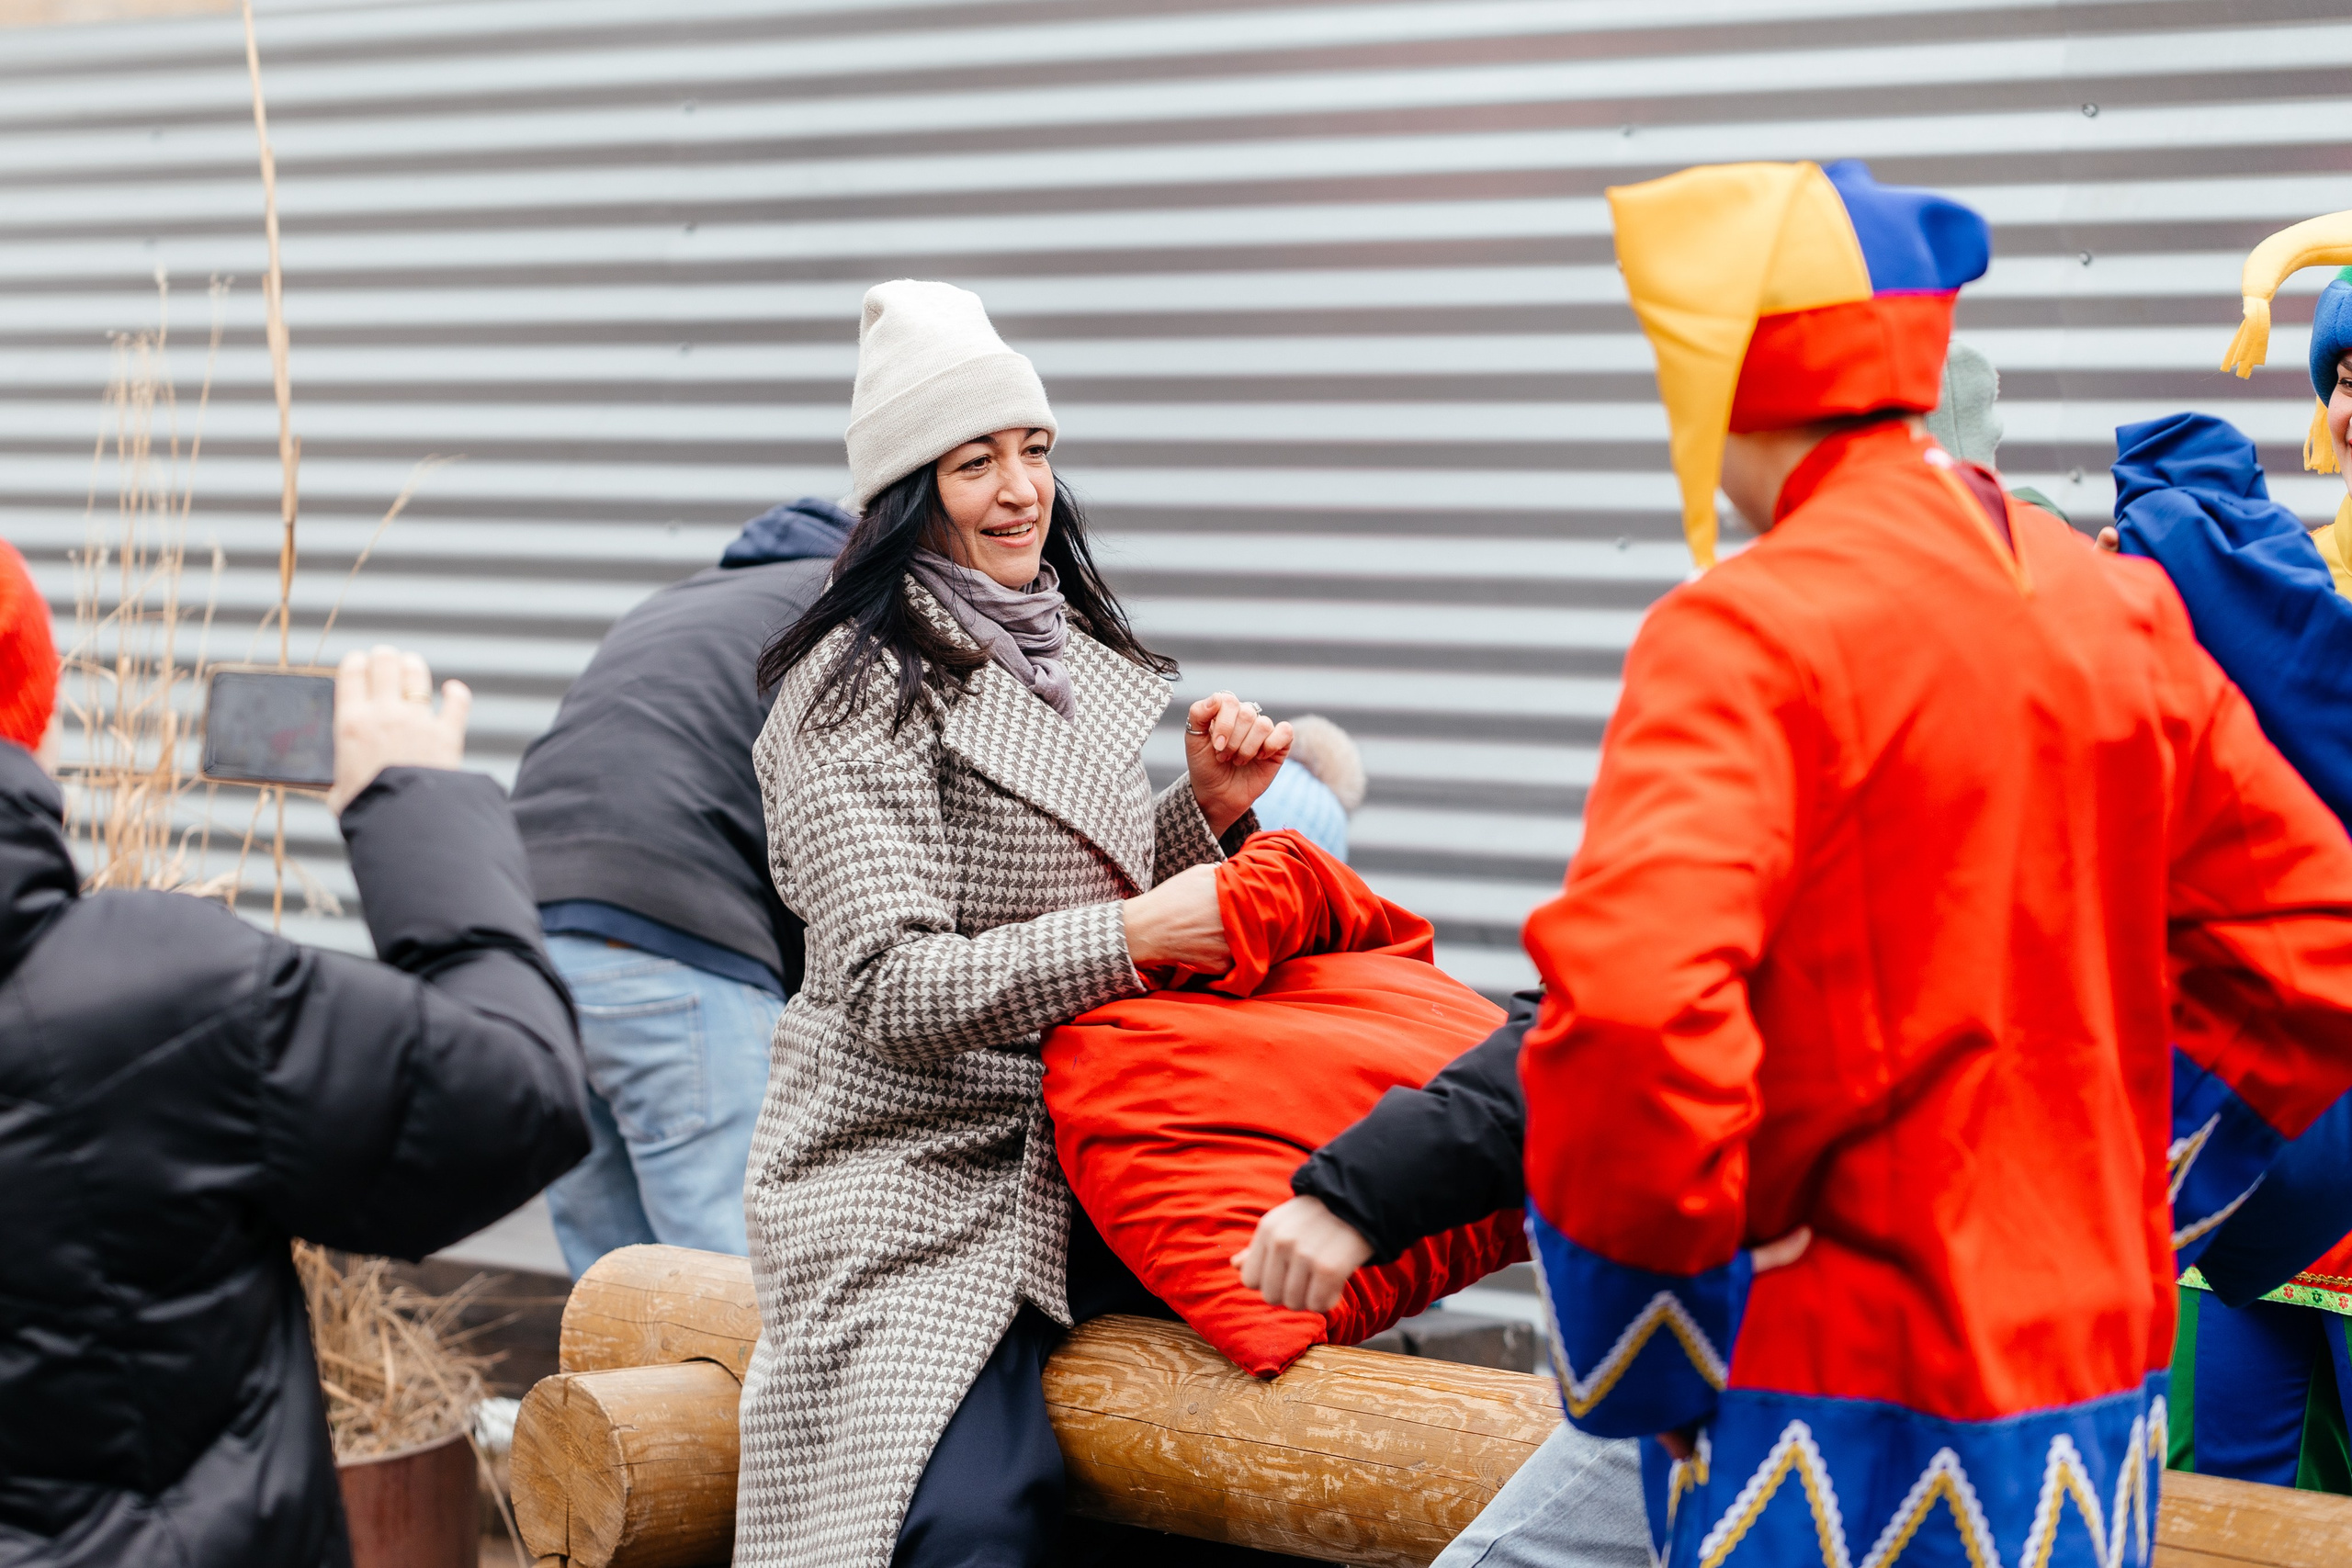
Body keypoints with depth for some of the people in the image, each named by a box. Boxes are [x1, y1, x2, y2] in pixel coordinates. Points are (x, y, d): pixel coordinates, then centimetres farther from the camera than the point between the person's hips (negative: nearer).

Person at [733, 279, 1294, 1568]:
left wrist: (1208, 808, 5)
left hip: (1090, 1162, 8)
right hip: (917, 1181, -7)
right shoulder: (861, 688, -11)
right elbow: (894, 988, -19)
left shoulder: (1070, 651, 13)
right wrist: (1132, 935, -26)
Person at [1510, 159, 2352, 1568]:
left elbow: (1632, 1014, -30)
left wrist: (1636, 1358, -15)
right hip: (2098, 1374, 7)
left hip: (1854, 1408, -7)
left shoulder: (1746, 631, -15)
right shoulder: (2121, 607, 7)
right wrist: (2117, 1225, 15)